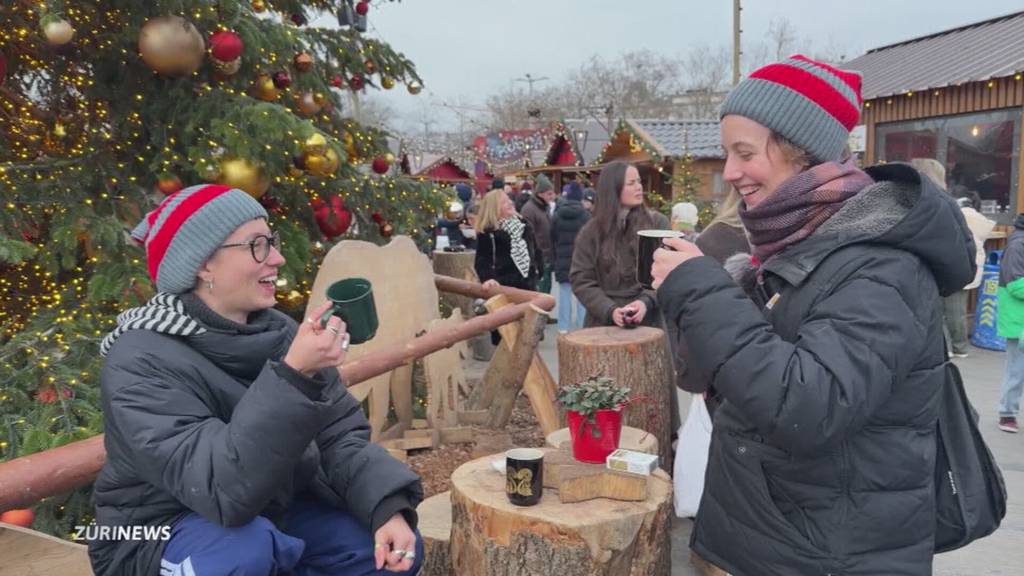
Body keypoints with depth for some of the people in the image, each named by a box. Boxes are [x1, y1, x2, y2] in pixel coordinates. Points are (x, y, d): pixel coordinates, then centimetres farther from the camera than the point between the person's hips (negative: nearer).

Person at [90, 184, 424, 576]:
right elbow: (223, 490, -36)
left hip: (269, 513, 6)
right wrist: (292, 375, -44)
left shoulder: (278, 332, -6)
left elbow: (340, 435, -7)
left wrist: (388, 508, -24)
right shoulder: (140, 362, -25)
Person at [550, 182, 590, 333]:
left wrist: (555, 257, 16)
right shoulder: (585, 215, -7)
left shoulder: (557, 215, 3)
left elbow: (552, 239, 8)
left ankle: (563, 327, 6)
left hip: (563, 260, 2)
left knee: (565, 293, 5)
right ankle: (583, 326, 7)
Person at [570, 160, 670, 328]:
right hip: (603, 322, 0)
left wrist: (646, 302, -19)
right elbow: (581, 280, -1)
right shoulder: (591, 231, 4)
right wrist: (610, 310, -16)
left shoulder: (657, 223, 3)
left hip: (647, 322, 0)